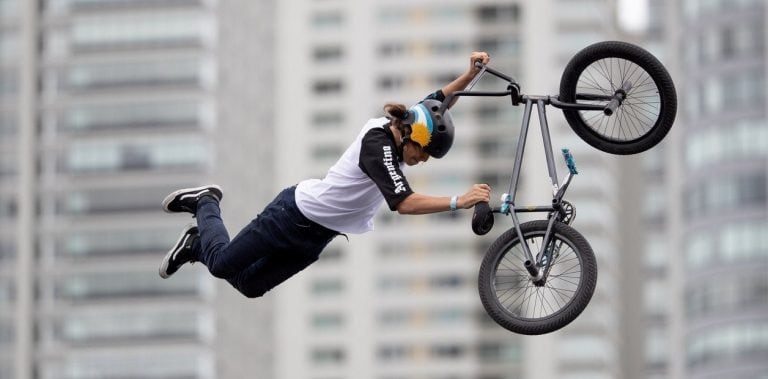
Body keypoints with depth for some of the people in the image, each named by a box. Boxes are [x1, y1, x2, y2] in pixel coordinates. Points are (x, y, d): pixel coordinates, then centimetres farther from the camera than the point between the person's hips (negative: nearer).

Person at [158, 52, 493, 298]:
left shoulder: (395, 129, -6)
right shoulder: (377, 144, -30)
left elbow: (437, 103, 9)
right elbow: (403, 204, -40)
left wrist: (471, 73, -7)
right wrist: (459, 202, -46)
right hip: (295, 215, -8)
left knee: (249, 285, 18)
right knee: (222, 263, 8)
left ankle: (198, 244, 37)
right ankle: (205, 204, 33)